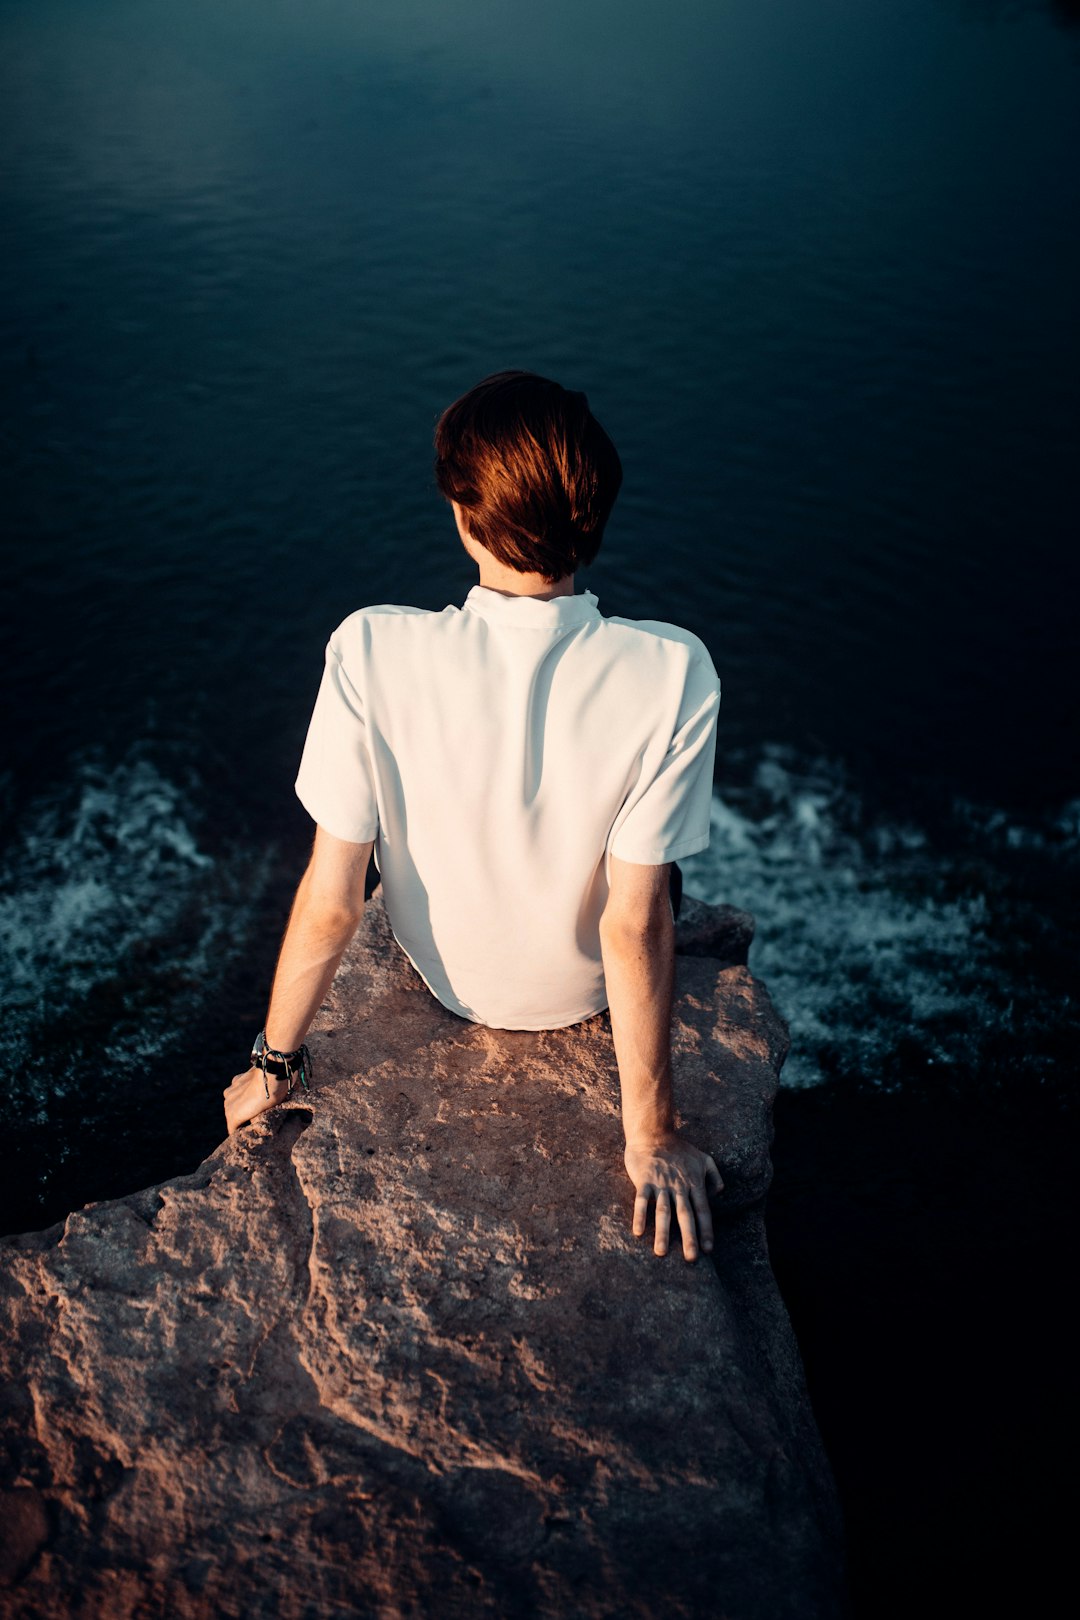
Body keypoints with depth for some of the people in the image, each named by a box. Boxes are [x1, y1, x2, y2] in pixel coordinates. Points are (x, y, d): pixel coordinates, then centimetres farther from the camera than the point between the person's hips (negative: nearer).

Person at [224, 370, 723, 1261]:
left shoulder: (372, 651, -31)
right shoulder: (672, 674, -32)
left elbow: (330, 902, -24)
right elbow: (635, 926, -27)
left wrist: (275, 1063, -6)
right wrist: (650, 1135, -13)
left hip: (448, 975, 1)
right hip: (587, 989, 0)